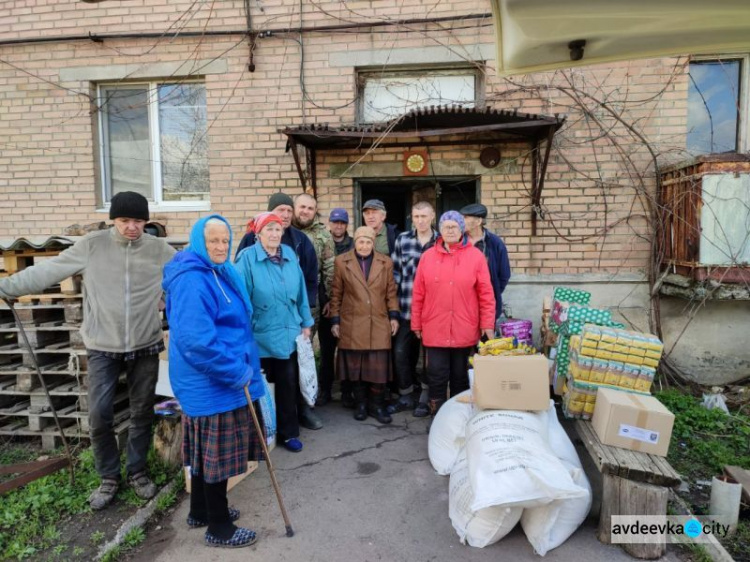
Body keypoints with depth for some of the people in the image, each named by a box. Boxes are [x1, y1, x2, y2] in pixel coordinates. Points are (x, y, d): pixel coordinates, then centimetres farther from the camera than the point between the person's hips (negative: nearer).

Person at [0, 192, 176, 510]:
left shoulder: (160, 251, -4)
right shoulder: (92, 246, -5)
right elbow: (47, 272, -2)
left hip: (145, 348, 1)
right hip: (103, 350, 0)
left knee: (142, 413, 12)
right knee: (99, 417, 2)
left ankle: (137, 471, 34)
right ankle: (109, 477, 26)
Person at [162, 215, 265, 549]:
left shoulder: (219, 274, 10)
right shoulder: (191, 281, -22)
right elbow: (197, 340, -30)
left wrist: (241, 368, 18)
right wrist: (237, 373, -23)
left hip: (218, 380, 10)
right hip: (212, 382, -10)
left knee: (207, 451, 21)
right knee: (216, 454, 4)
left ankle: (200, 512, 38)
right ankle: (219, 528, 21)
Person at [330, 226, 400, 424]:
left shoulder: (386, 262, 8)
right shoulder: (342, 262, 3)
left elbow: (391, 292, 10)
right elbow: (336, 294, 4)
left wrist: (394, 316, 2)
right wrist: (335, 320, 2)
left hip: (379, 325, 1)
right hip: (352, 325, -1)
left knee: (378, 368, 2)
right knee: (356, 367, 7)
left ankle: (377, 405, 18)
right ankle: (361, 404, 22)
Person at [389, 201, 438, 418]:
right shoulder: (402, 239, 5)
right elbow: (395, 271, 8)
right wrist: (396, 298, 0)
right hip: (406, 308, 2)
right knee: (400, 351, 4)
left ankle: (425, 399, 23)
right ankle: (406, 396, 22)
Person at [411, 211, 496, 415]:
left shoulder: (475, 256, 1)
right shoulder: (428, 256, 3)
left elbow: (486, 294, 0)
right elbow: (418, 294, 4)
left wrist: (487, 324, -3)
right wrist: (416, 324, 5)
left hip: (465, 330, 0)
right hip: (434, 330, 0)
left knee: (460, 377, 13)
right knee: (437, 377, 4)